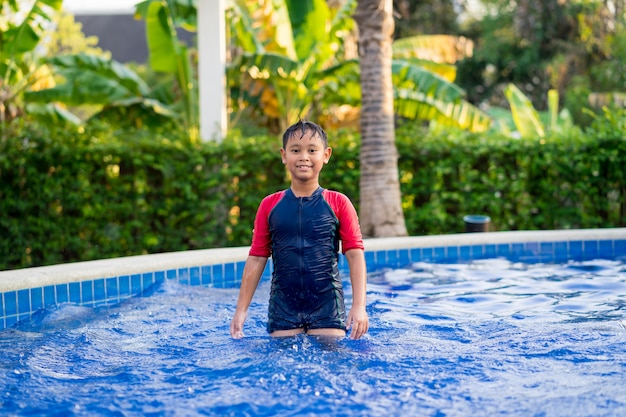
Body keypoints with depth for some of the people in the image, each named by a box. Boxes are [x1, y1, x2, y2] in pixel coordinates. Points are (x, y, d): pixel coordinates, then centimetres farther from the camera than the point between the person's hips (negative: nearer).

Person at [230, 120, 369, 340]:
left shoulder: (338, 203, -1)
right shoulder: (269, 205, 4)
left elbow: (355, 254, -5)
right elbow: (256, 258, 6)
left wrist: (359, 306, -13)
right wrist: (241, 309, 4)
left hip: (327, 308, -1)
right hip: (283, 308, 1)